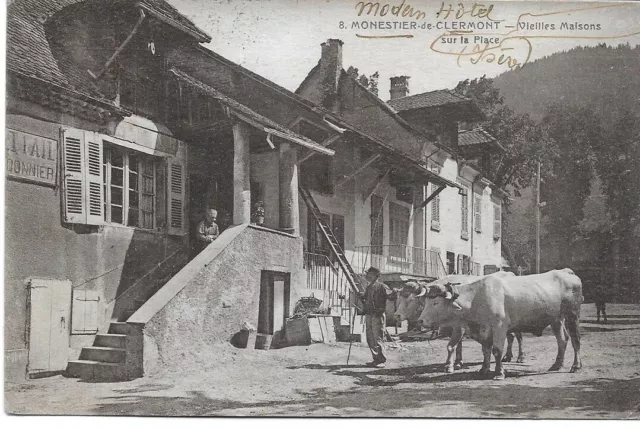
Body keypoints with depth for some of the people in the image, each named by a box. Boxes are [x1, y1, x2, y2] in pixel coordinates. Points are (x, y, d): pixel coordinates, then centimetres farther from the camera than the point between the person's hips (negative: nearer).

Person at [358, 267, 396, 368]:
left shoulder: (381, 286, -9)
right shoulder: (368, 287, 15)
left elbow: (390, 296, -20)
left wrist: (393, 292, -38)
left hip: (377, 316, -8)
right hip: (368, 316, 8)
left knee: (378, 339, -7)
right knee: (370, 339, 11)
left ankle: (381, 361, -1)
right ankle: (376, 359, 20)